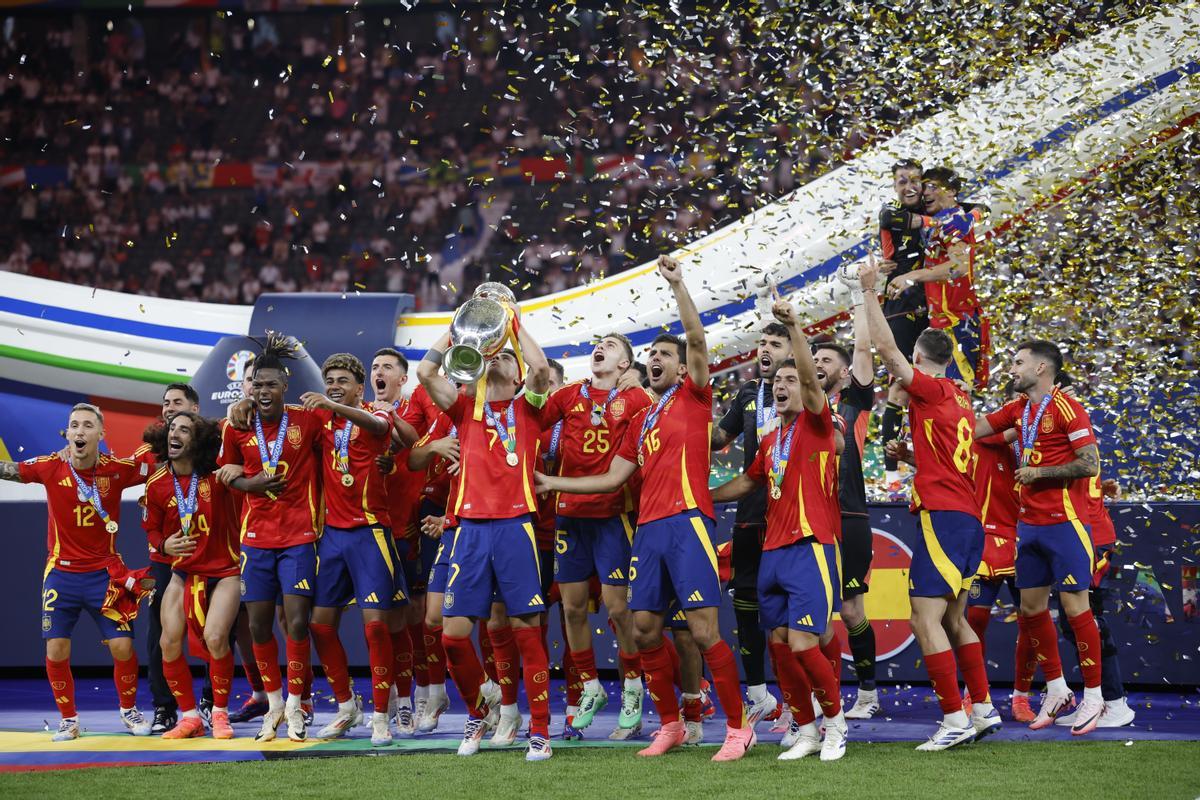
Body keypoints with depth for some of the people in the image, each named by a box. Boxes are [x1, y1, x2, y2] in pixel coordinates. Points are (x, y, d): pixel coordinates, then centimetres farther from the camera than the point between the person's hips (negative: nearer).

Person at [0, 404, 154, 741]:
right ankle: (68, 719, 17)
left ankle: (129, 710, 21)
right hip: (61, 572, 0)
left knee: (123, 647, -3)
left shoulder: (118, 469, -8)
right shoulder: (51, 468, -8)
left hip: (104, 572, 0)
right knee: (56, 650, -2)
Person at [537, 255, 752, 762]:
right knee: (645, 628, 5)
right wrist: (552, 484, 23)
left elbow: (697, 339, -10)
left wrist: (677, 286, -16)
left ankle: (738, 727, -5)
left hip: (686, 521, -7)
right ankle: (670, 726, 16)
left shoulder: (693, 397, 6)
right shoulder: (641, 421, 23)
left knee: (704, 629, -11)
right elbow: (613, 478, 24)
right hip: (648, 528, 7)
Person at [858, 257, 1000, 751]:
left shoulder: (932, 390, -6)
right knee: (952, 620, 16)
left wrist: (870, 292, -7)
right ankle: (984, 710, 17)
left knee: (925, 618, -12)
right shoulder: (958, 399, 18)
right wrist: (910, 454, 38)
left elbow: (886, 348, -11)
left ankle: (955, 719, -17)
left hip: (943, 516, -9)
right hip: (967, 518, 9)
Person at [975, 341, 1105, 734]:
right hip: (1028, 522, 8)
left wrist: (1039, 472, -13)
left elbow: (1090, 464, -15)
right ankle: (1057, 692, 20)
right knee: (1031, 608, 9)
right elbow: (974, 429, 19)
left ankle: (1093, 696, 2)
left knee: (1074, 605, -5)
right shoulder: (1017, 409, 12)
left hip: (1063, 522, -8)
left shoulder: (1066, 407, -11)